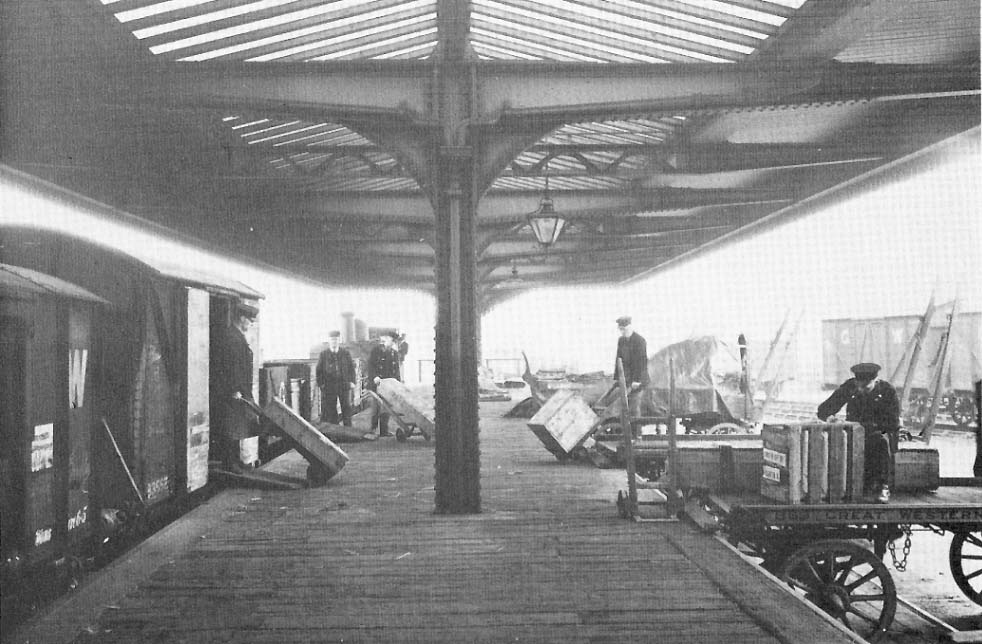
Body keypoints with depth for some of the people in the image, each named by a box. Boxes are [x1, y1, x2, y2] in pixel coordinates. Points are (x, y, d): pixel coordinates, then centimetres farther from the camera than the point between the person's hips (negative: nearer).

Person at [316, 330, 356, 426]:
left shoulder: (345, 353, 6)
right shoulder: (323, 354, 2)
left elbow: (351, 367, 8)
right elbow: (319, 370, 5)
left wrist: (352, 381, 0)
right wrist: (320, 383, -3)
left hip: (344, 385, 1)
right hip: (329, 387, -1)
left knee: (346, 409, 6)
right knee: (330, 411, 2)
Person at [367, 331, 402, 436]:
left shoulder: (394, 353, 13)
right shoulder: (376, 350, -1)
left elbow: (396, 370, 16)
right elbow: (370, 365, -8)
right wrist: (374, 377, -23)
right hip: (377, 383, -4)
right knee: (376, 406, -6)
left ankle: (384, 430, 10)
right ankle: (373, 430, 4)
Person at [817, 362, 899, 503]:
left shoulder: (887, 390, -10)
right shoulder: (849, 387, -4)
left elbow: (893, 423, -13)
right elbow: (823, 409, -2)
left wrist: (869, 424, -24)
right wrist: (829, 416, -26)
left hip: (881, 431, -2)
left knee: (881, 441, -37)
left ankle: (883, 487, -27)